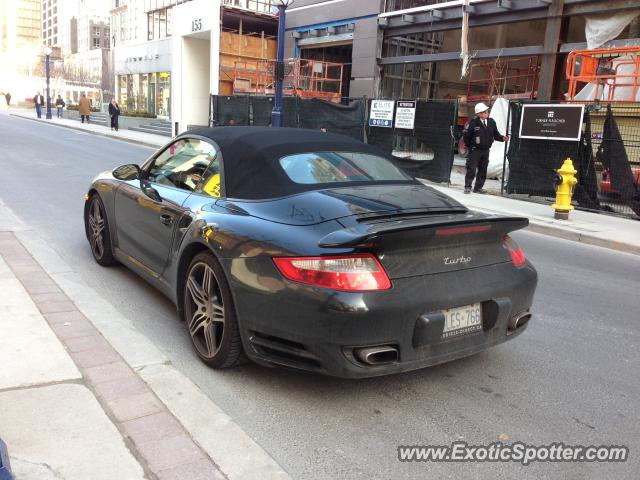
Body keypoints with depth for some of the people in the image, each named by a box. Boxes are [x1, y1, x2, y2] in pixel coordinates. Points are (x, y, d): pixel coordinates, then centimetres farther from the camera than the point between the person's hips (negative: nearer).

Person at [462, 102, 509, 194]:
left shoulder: (491, 122, 2)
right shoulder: (473, 123, -12)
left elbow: (495, 135, 8)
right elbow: (466, 136, -5)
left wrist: (503, 138, -9)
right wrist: (468, 146, 1)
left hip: (486, 150, 5)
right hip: (475, 150, -5)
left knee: (483, 170, 9)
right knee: (471, 169, -5)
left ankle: (478, 187, 18)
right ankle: (468, 187, 4)